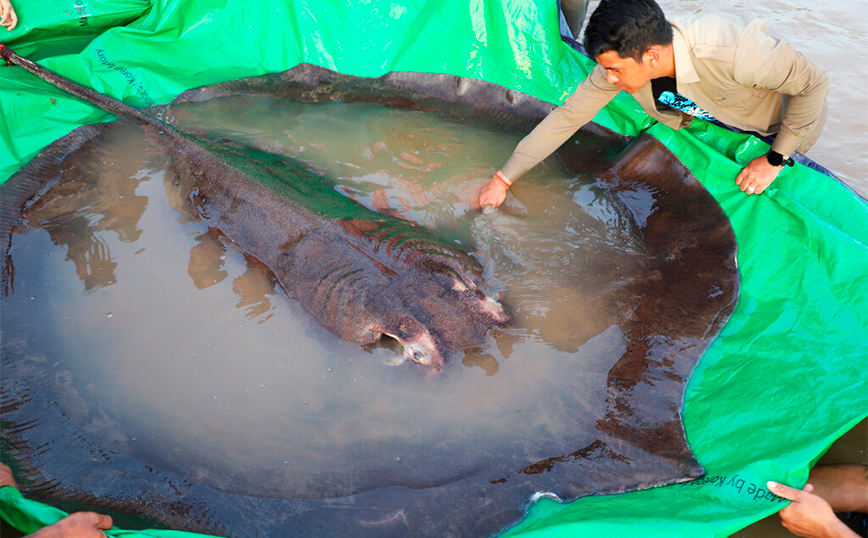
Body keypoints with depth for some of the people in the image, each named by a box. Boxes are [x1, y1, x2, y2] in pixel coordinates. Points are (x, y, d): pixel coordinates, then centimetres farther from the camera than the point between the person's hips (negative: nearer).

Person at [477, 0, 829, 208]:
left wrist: (774, 160, -26)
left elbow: (814, 83, -31)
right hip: (712, 115, 4)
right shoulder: (622, 58, -29)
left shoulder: (733, 50, -46)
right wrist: (503, 179, -23)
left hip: (781, 122, -4)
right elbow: (568, 116, -22)